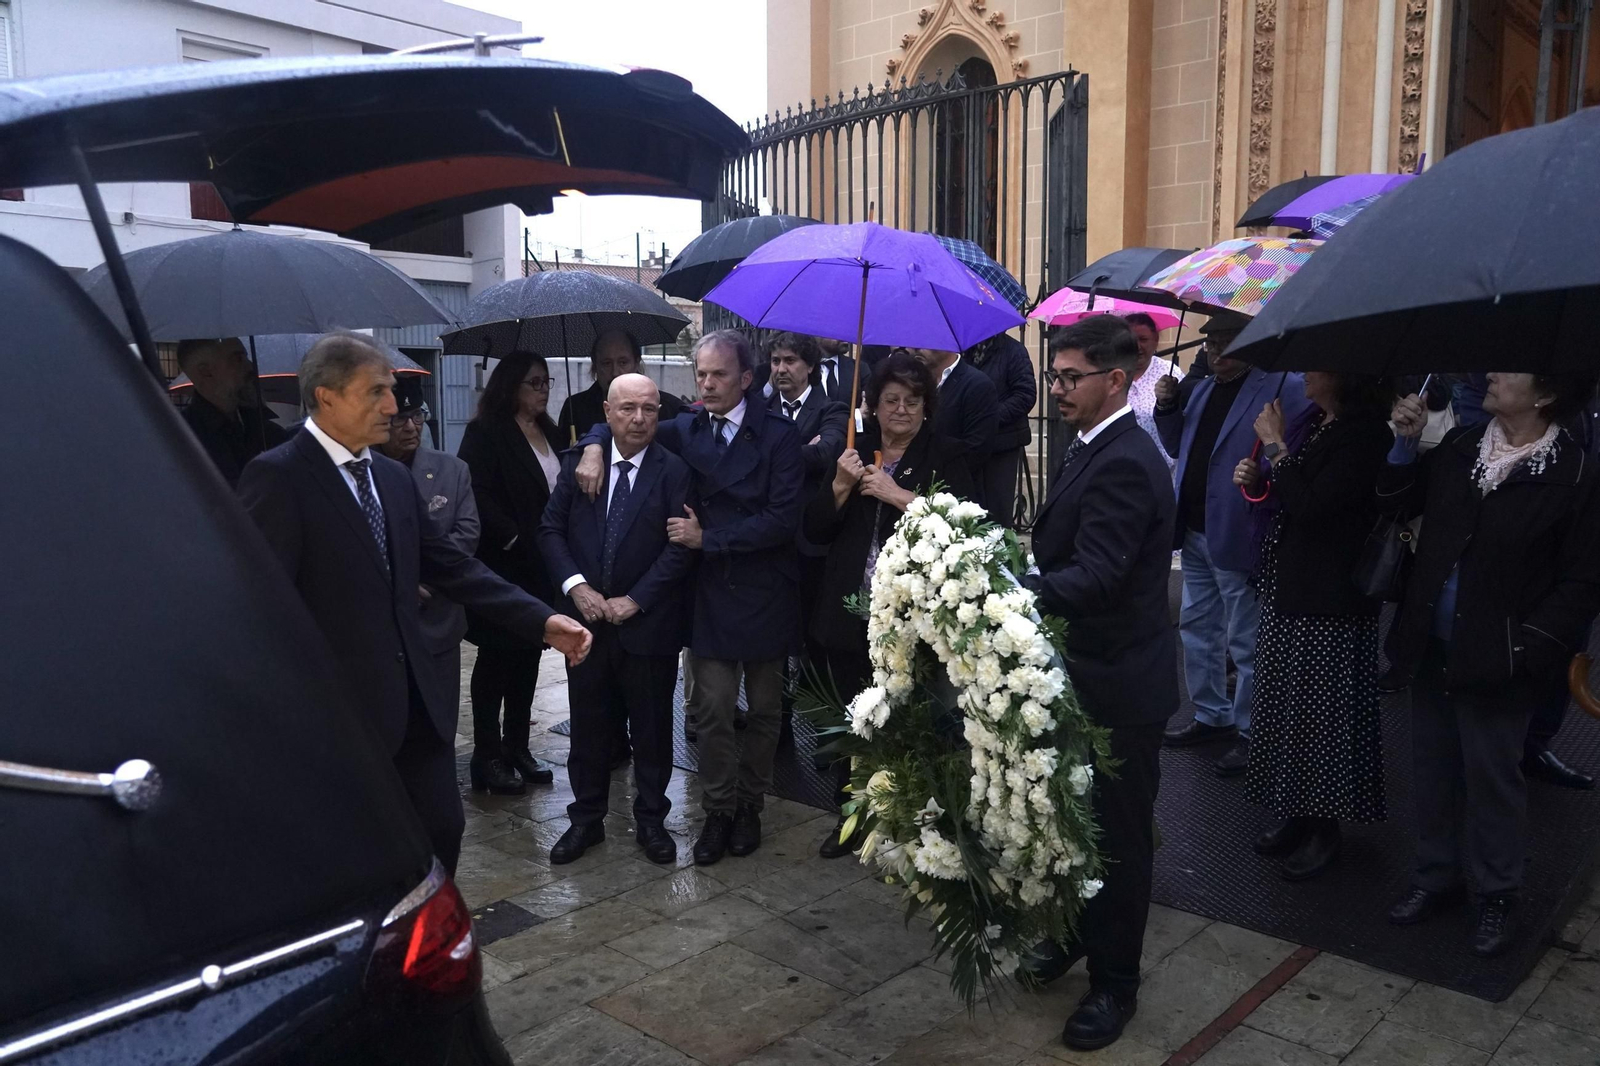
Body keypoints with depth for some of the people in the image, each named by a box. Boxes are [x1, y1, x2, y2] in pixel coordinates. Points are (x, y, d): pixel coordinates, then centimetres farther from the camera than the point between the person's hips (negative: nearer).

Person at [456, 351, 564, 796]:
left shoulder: (548, 434, 12)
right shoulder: (485, 433, -8)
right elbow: (478, 495, -17)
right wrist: (513, 539, -17)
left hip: (541, 567, 7)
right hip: (502, 565, -6)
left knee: (529, 656, 11)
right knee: (496, 657, 1)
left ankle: (518, 747, 20)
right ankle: (487, 755, 10)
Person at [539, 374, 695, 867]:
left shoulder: (674, 471, -7)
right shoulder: (578, 463, 2)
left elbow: (681, 546, -11)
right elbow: (551, 530, 3)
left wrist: (635, 600, -14)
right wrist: (575, 586, -11)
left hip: (648, 622, -2)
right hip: (585, 617, 3)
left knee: (651, 727, 10)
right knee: (587, 724, 13)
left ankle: (651, 820, 27)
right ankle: (586, 818, 29)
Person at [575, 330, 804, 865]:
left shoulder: (777, 435, -8)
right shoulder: (686, 430, 4)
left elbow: (782, 519, -15)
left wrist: (707, 537, -15)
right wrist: (595, 446, -5)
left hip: (764, 594, -2)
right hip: (710, 593, 2)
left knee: (763, 709, 12)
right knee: (713, 710, 2)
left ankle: (749, 805, 29)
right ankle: (718, 810, 19)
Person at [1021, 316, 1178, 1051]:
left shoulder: (1123, 463, -23)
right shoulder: (1093, 449, 9)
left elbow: (1094, 575, -31)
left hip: (1118, 683, -9)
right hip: (1086, 670, 9)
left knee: (1118, 833, 7)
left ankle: (1115, 982, 23)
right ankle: (1077, 932, 42)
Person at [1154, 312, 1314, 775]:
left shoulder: (1283, 388, -12)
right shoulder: (1203, 389, 14)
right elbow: (1179, 447, 20)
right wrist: (1167, 407, 5)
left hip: (1238, 537, -8)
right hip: (1196, 532, 9)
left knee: (1246, 642, 3)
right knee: (1197, 630, 19)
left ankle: (1249, 732, 16)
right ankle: (1211, 716, 34)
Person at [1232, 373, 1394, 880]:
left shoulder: (1366, 434, -16)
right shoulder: (1317, 423, 9)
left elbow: (1310, 506, -23)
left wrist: (1276, 445, -15)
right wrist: (1257, 481, 1)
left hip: (1329, 599, -9)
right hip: (1289, 589, 9)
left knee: (1321, 710, 2)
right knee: (1287, 703, 15)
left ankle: (1324, 829, 17)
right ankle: (1299, 815, 29)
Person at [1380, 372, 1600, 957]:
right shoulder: (1460, 445, 1)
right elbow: (1400, 504, 12)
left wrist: (1525, 646, -15)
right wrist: (1405, 445, -2)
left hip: (1496, 661, -5)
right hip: (1432, 647, 5)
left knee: (1491, 776, 9)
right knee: (1432, 767, 16)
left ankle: (1496, 896, 28)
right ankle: (1437, 876, 34)